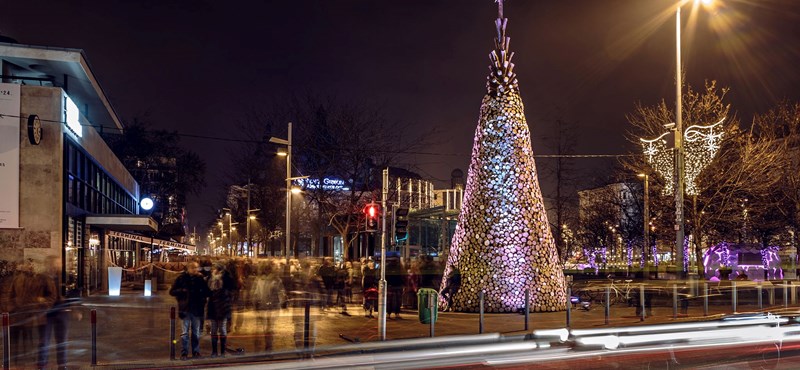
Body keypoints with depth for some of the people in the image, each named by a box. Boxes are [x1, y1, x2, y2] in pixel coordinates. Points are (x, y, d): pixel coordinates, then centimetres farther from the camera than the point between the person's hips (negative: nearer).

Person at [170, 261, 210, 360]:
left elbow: (207, 292, 7)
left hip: (197, 309, 2)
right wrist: (182, 291, -13)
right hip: (185, 309, -2)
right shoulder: (181, 278, -2)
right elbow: (172, 291, 1)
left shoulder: (200, 278, 3)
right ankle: (184, 353, 6)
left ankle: (196, 352, 17)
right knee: (185, 332, 0)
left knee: (196, 332, 9)